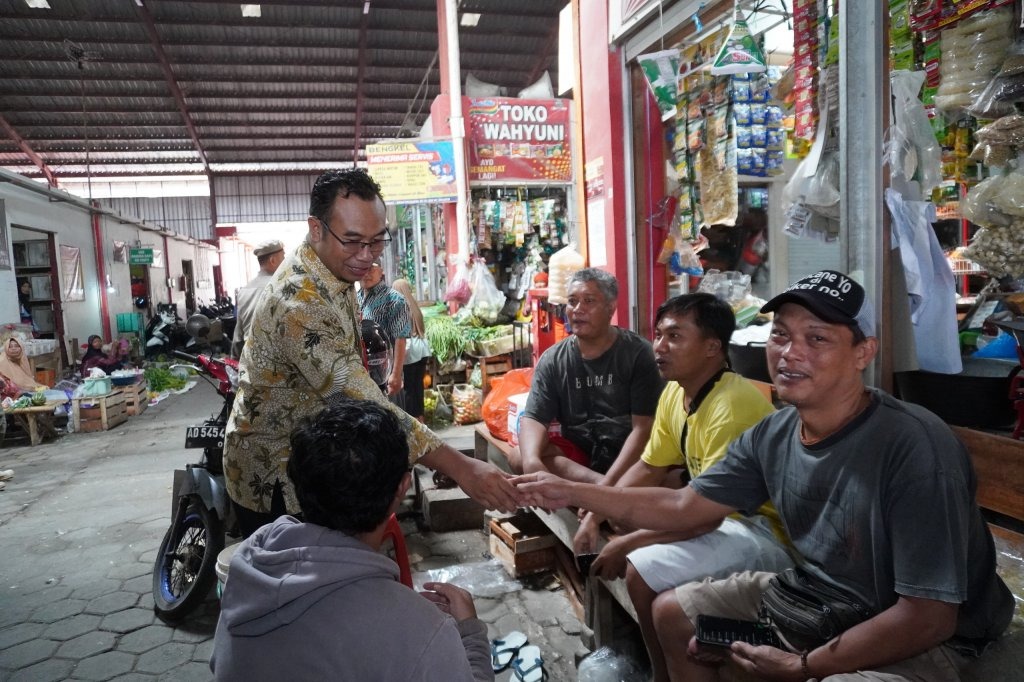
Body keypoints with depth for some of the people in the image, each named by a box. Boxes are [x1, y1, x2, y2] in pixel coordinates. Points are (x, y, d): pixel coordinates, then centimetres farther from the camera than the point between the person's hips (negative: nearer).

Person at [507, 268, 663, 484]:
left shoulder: (638, 353, -7)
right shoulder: (552, 360, 2)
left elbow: (643, 427, -12)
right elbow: (533, 418, -7)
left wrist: (609, 482, -26)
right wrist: (531, 459, -31)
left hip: (627, 456, -4)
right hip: (576, 453, 5)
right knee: (519, 456, -25)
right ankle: (599, 483, -27)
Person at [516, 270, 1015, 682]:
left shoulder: (914, 446, -29)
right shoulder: (771, 436, -9)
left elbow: (927, 617, -26)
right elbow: (683, 507, 0)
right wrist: (572, 492, -6)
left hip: (917, 641, -6)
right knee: (672, 613, 12)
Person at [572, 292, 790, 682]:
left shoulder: (732, 405, -27)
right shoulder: (674, 392, 0)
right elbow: (648, 468, 10)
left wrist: (626, 544, -19)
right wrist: (594, 518, 1)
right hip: (721, 512, 10)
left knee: (640, 571, -23)